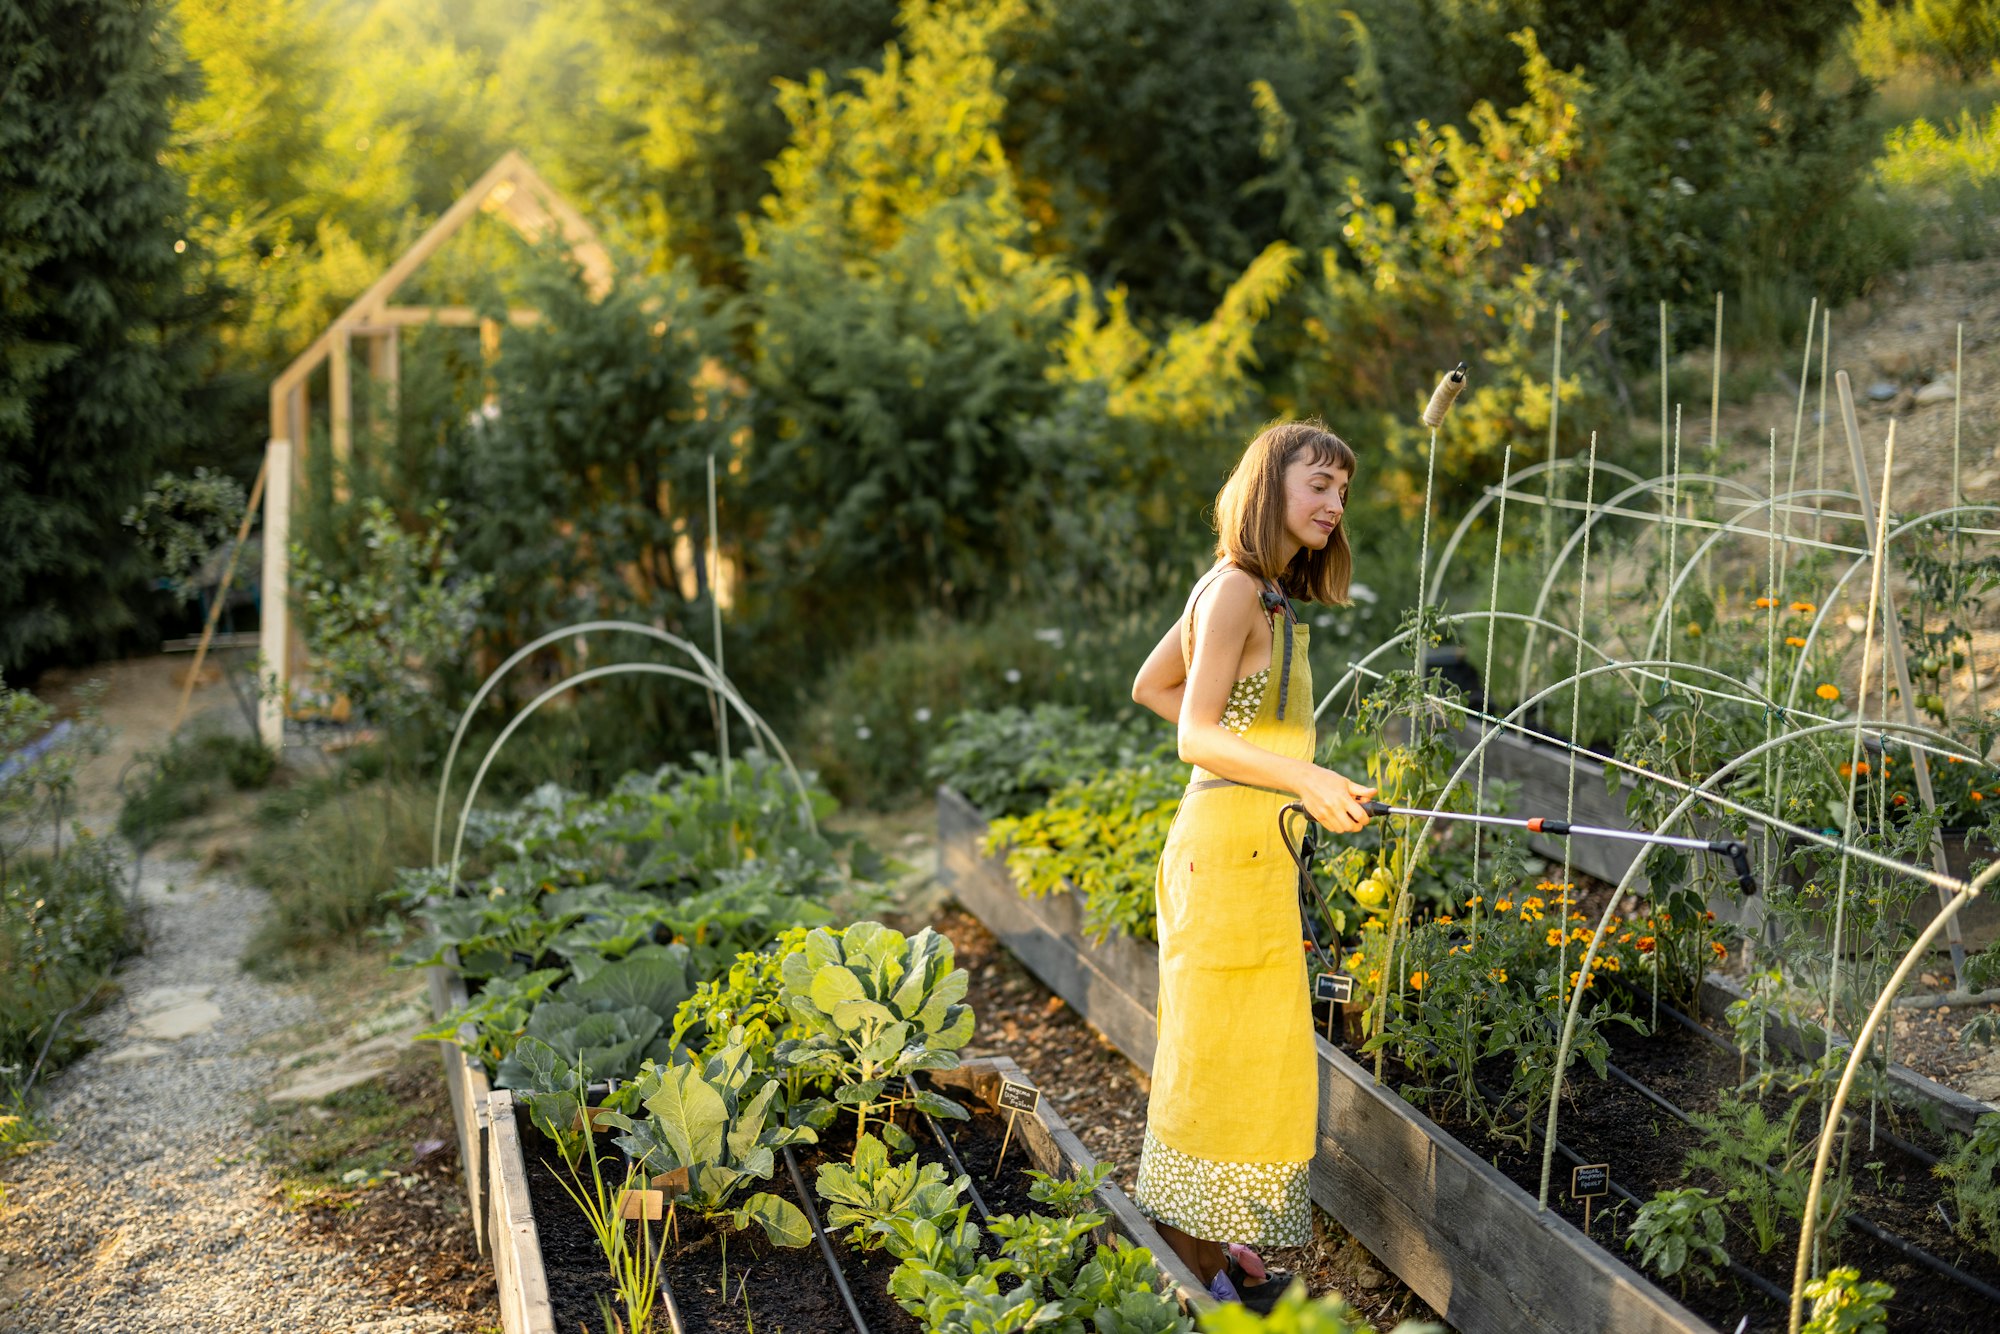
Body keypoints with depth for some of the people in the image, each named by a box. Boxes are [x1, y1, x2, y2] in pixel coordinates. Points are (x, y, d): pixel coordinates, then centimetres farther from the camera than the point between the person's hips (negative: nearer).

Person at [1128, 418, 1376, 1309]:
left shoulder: (1260, 592, 14)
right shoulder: (1234, 590, -14)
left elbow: (1149, 686, 22)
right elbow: (1196, 736, -21)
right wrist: (1305, 778, -34)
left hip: (1254, 850, 10)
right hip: (1229, 845, -10)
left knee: (1243, 1057, 16)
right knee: (1217, 1055, -3)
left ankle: (1205, 1238, 27)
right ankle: (1197, 1266, 7)